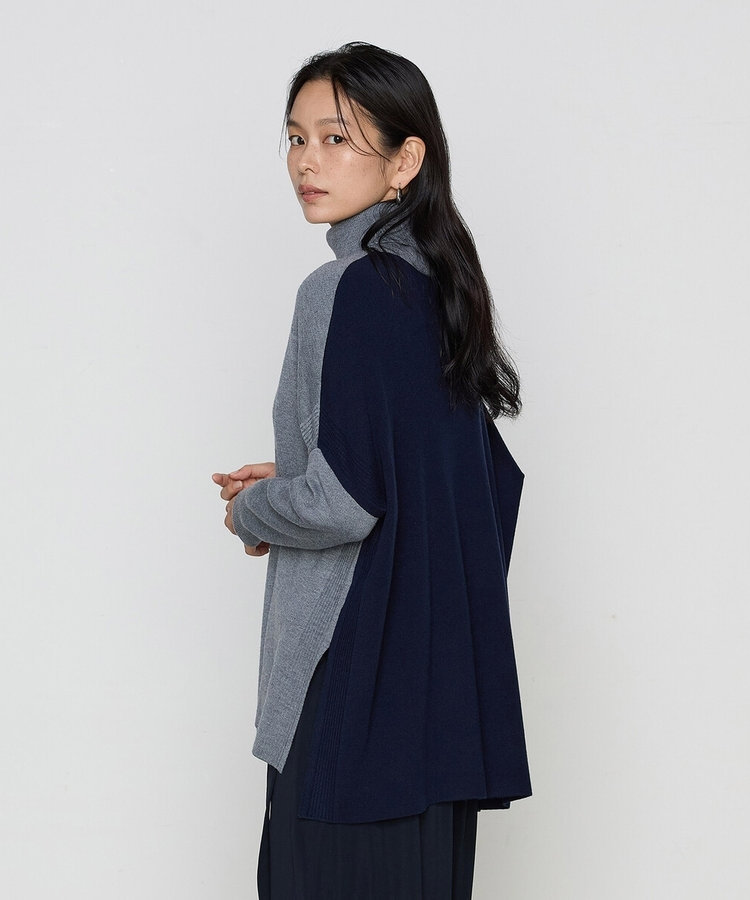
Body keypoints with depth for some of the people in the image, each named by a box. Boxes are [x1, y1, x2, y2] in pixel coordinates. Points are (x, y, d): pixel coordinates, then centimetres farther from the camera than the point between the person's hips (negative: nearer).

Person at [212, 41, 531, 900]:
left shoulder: (349, 290, -16)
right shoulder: (437, 282, 10)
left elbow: (344, 499, -23)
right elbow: (493, 476, 18)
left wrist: (252, 513, -2)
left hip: (357, 664, -9)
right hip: (442, 659, 9)